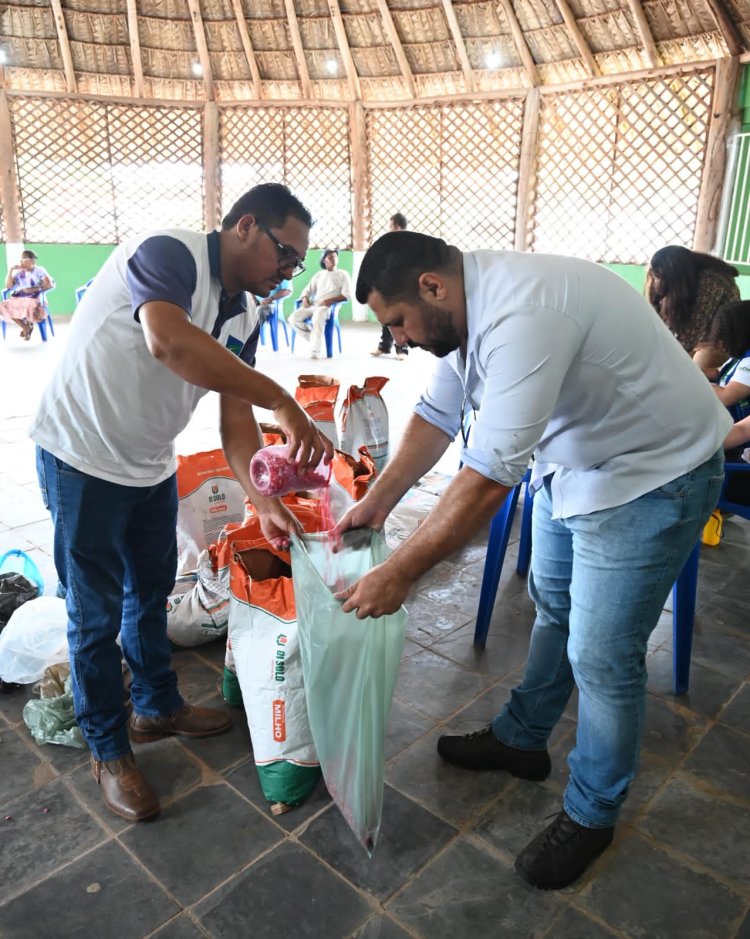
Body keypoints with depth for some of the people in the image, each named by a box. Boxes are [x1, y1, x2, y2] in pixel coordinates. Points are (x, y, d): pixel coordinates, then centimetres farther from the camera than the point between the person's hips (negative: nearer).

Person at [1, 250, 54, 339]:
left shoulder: (39, 270, 1)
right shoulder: (18, 272, 11)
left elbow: (50, 285, -11)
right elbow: (8, 286, 4)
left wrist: (33, 289, -18)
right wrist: (11, 270, -3)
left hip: (34, 299, -4)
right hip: (18, 298, 4)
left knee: (31, 307, -38)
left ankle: (29, 325, -2)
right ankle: (26, 327, -6)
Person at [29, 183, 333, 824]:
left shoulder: (244, 314, 2)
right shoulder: (169, 254, -23)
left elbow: (236, 414, 0)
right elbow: (169, 340, -44)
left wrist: (264, 501, -11)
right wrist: (281, 401, -43)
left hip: (151, 465, 8)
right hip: (83, 459, -8)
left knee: (152, 593, 20)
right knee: (97, 614, 5)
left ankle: (158, 708, 40)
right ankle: (108, 752, 24)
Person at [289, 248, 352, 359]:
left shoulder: (343, 274, 11)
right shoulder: (319, 274, 25)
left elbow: (347, 295, -2)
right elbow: (307, 290, 23)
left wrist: (330, 300, -17)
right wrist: (305, 299, -2)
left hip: (330, 307, -5)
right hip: (313, 305, 5)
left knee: (318, 316, -40)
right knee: (294, 318, -21)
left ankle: (316, 350, -41)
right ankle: (314, 338, -10)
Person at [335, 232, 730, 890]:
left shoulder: (522, 315, -35)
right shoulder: (464, 306, -5)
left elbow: (488, 477, -36)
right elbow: (437, 414, 3)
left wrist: (396, 576, -29)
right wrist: (375, 504, -1)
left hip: (649, 475, -9)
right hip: (571, 462, 10)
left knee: (600, 657, -1)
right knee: (553, 607, 21)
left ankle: (592, 815, 24)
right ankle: (522, 739, 43)